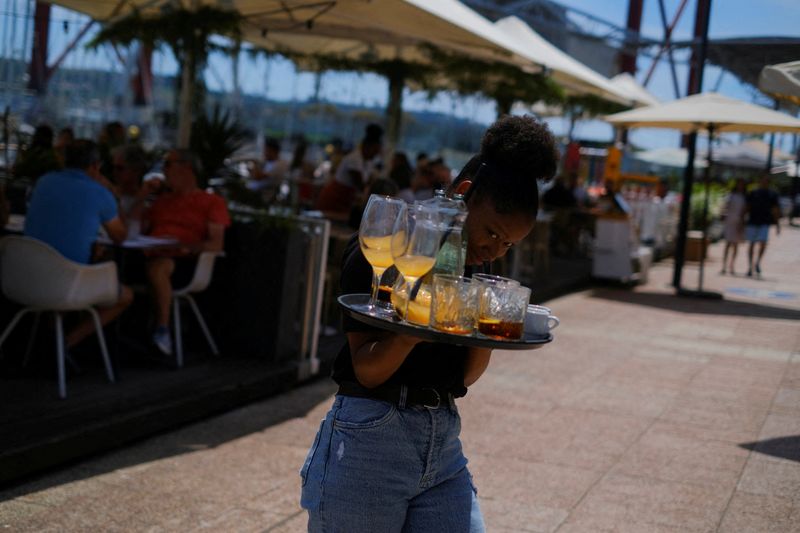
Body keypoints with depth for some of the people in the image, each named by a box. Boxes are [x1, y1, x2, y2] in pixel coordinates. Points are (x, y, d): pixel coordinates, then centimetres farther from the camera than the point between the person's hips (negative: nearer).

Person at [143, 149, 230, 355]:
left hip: (183, 262, -4)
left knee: (157, 267, -40)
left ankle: (162, 331, -33)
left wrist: (185, 247, -15)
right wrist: (142, 196, 20)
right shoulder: (161, 200, 32)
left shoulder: (212, 201, 16)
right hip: (149, 256, 4)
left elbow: (216, 244, 2)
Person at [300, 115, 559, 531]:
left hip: (444, 443, 6)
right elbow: (367, 371, -13)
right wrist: (411, 333, -32)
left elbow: (465, 376, 10)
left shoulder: (473, 267, 10)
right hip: (370, 439, -6)